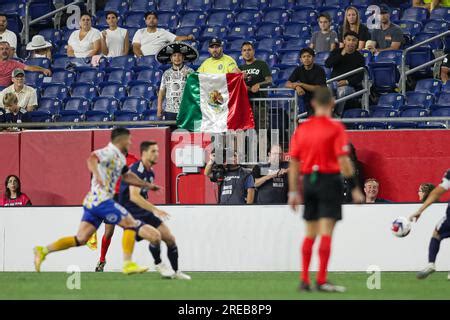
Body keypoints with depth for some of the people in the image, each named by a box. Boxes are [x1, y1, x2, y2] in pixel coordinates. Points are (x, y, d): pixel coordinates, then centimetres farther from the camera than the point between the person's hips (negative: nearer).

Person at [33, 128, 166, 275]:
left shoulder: (119, 157, 19)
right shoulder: (110, 152, -10)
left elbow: (127, 176, 32)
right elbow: (92, 158, -28)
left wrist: (147, 185, 33)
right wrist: (97, 175, -44)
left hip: (93, 202, 9)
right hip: (101, 200, -9)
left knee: (80, 239, 5)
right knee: (130, 224, -5)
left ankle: (43, 251, 2)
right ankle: (128, 264, -7)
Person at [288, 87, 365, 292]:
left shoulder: (302, 128, 7)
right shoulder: (335, 128, -8)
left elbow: (294, 162, 8)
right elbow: (343, 161, -14)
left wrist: (293, 192, 13)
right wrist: (354, 188, -9)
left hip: (308, 181, 5)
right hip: (329, 180, -5)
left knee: (310, 233, 13)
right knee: (326, 232, -5)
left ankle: (304, 280, 13)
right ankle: (321, 281, -8)